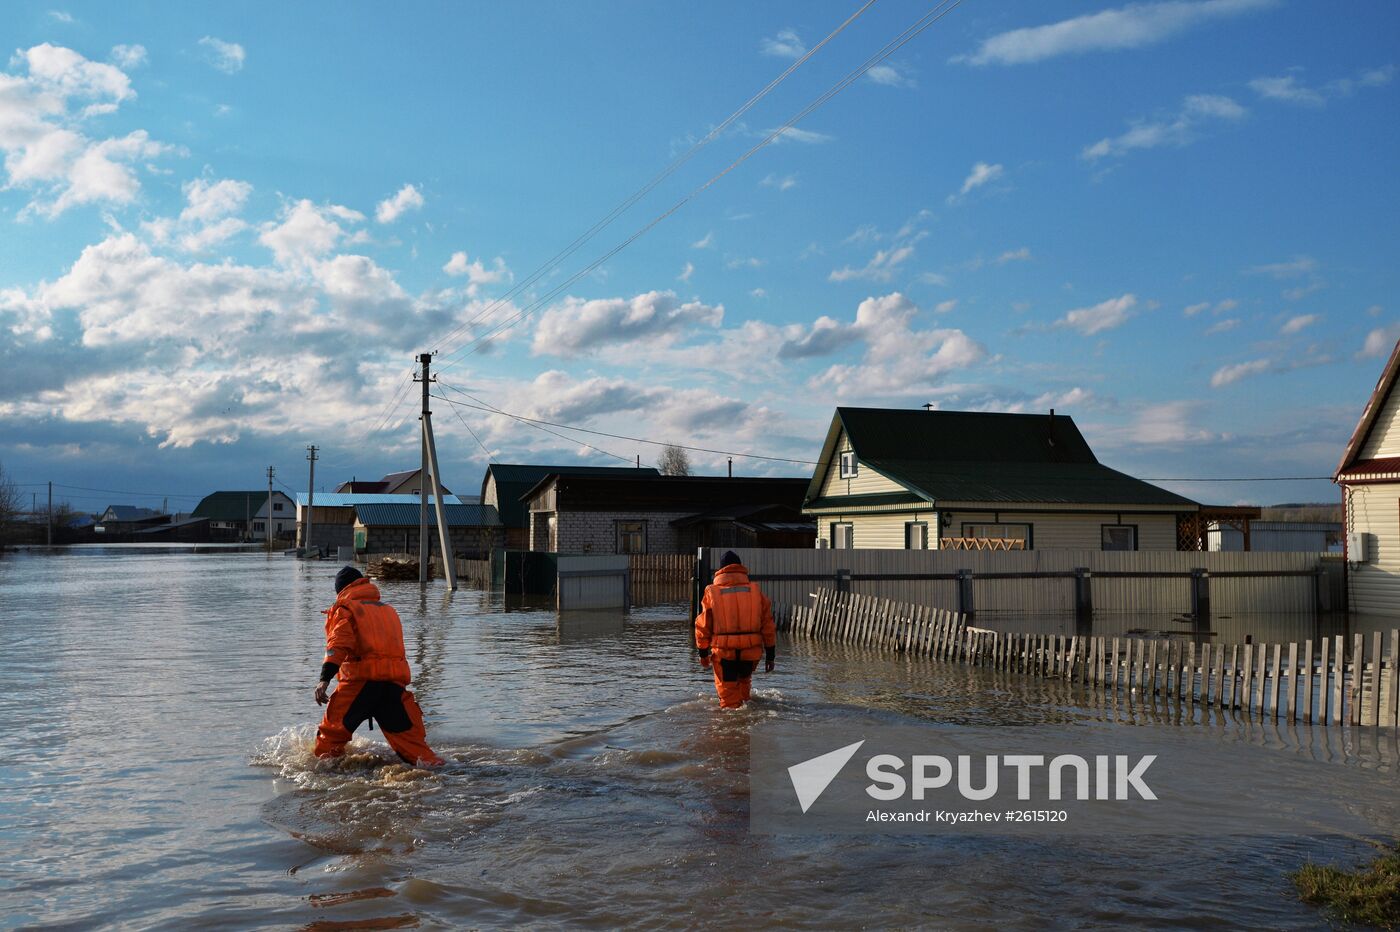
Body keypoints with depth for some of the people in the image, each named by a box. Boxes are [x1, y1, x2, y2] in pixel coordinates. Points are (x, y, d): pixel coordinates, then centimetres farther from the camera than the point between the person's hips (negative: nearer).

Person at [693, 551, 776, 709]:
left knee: (728, 695, 8)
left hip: (723, 651, -2)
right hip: (751, 651, 2)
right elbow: (768, 626, 4)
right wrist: (770, 655, 10)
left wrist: (703, 654, 13)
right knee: (744, 679, 29)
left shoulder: (711, 593, 0)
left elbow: (703, 626, 2)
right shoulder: (756, 591, 4)